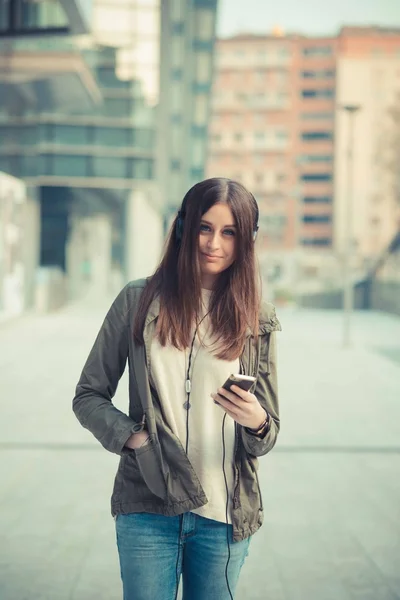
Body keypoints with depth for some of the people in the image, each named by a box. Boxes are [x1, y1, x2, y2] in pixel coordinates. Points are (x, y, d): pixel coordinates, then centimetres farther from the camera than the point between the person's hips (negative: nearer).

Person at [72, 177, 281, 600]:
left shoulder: (257, 319, 4)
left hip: (226, 514, 1)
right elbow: (88, 396, 4)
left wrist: (257, 422, -17)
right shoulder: (139, 301, 0)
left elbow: (269, 431, 6)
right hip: (147, 507, -1)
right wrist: (132, 437, -12)